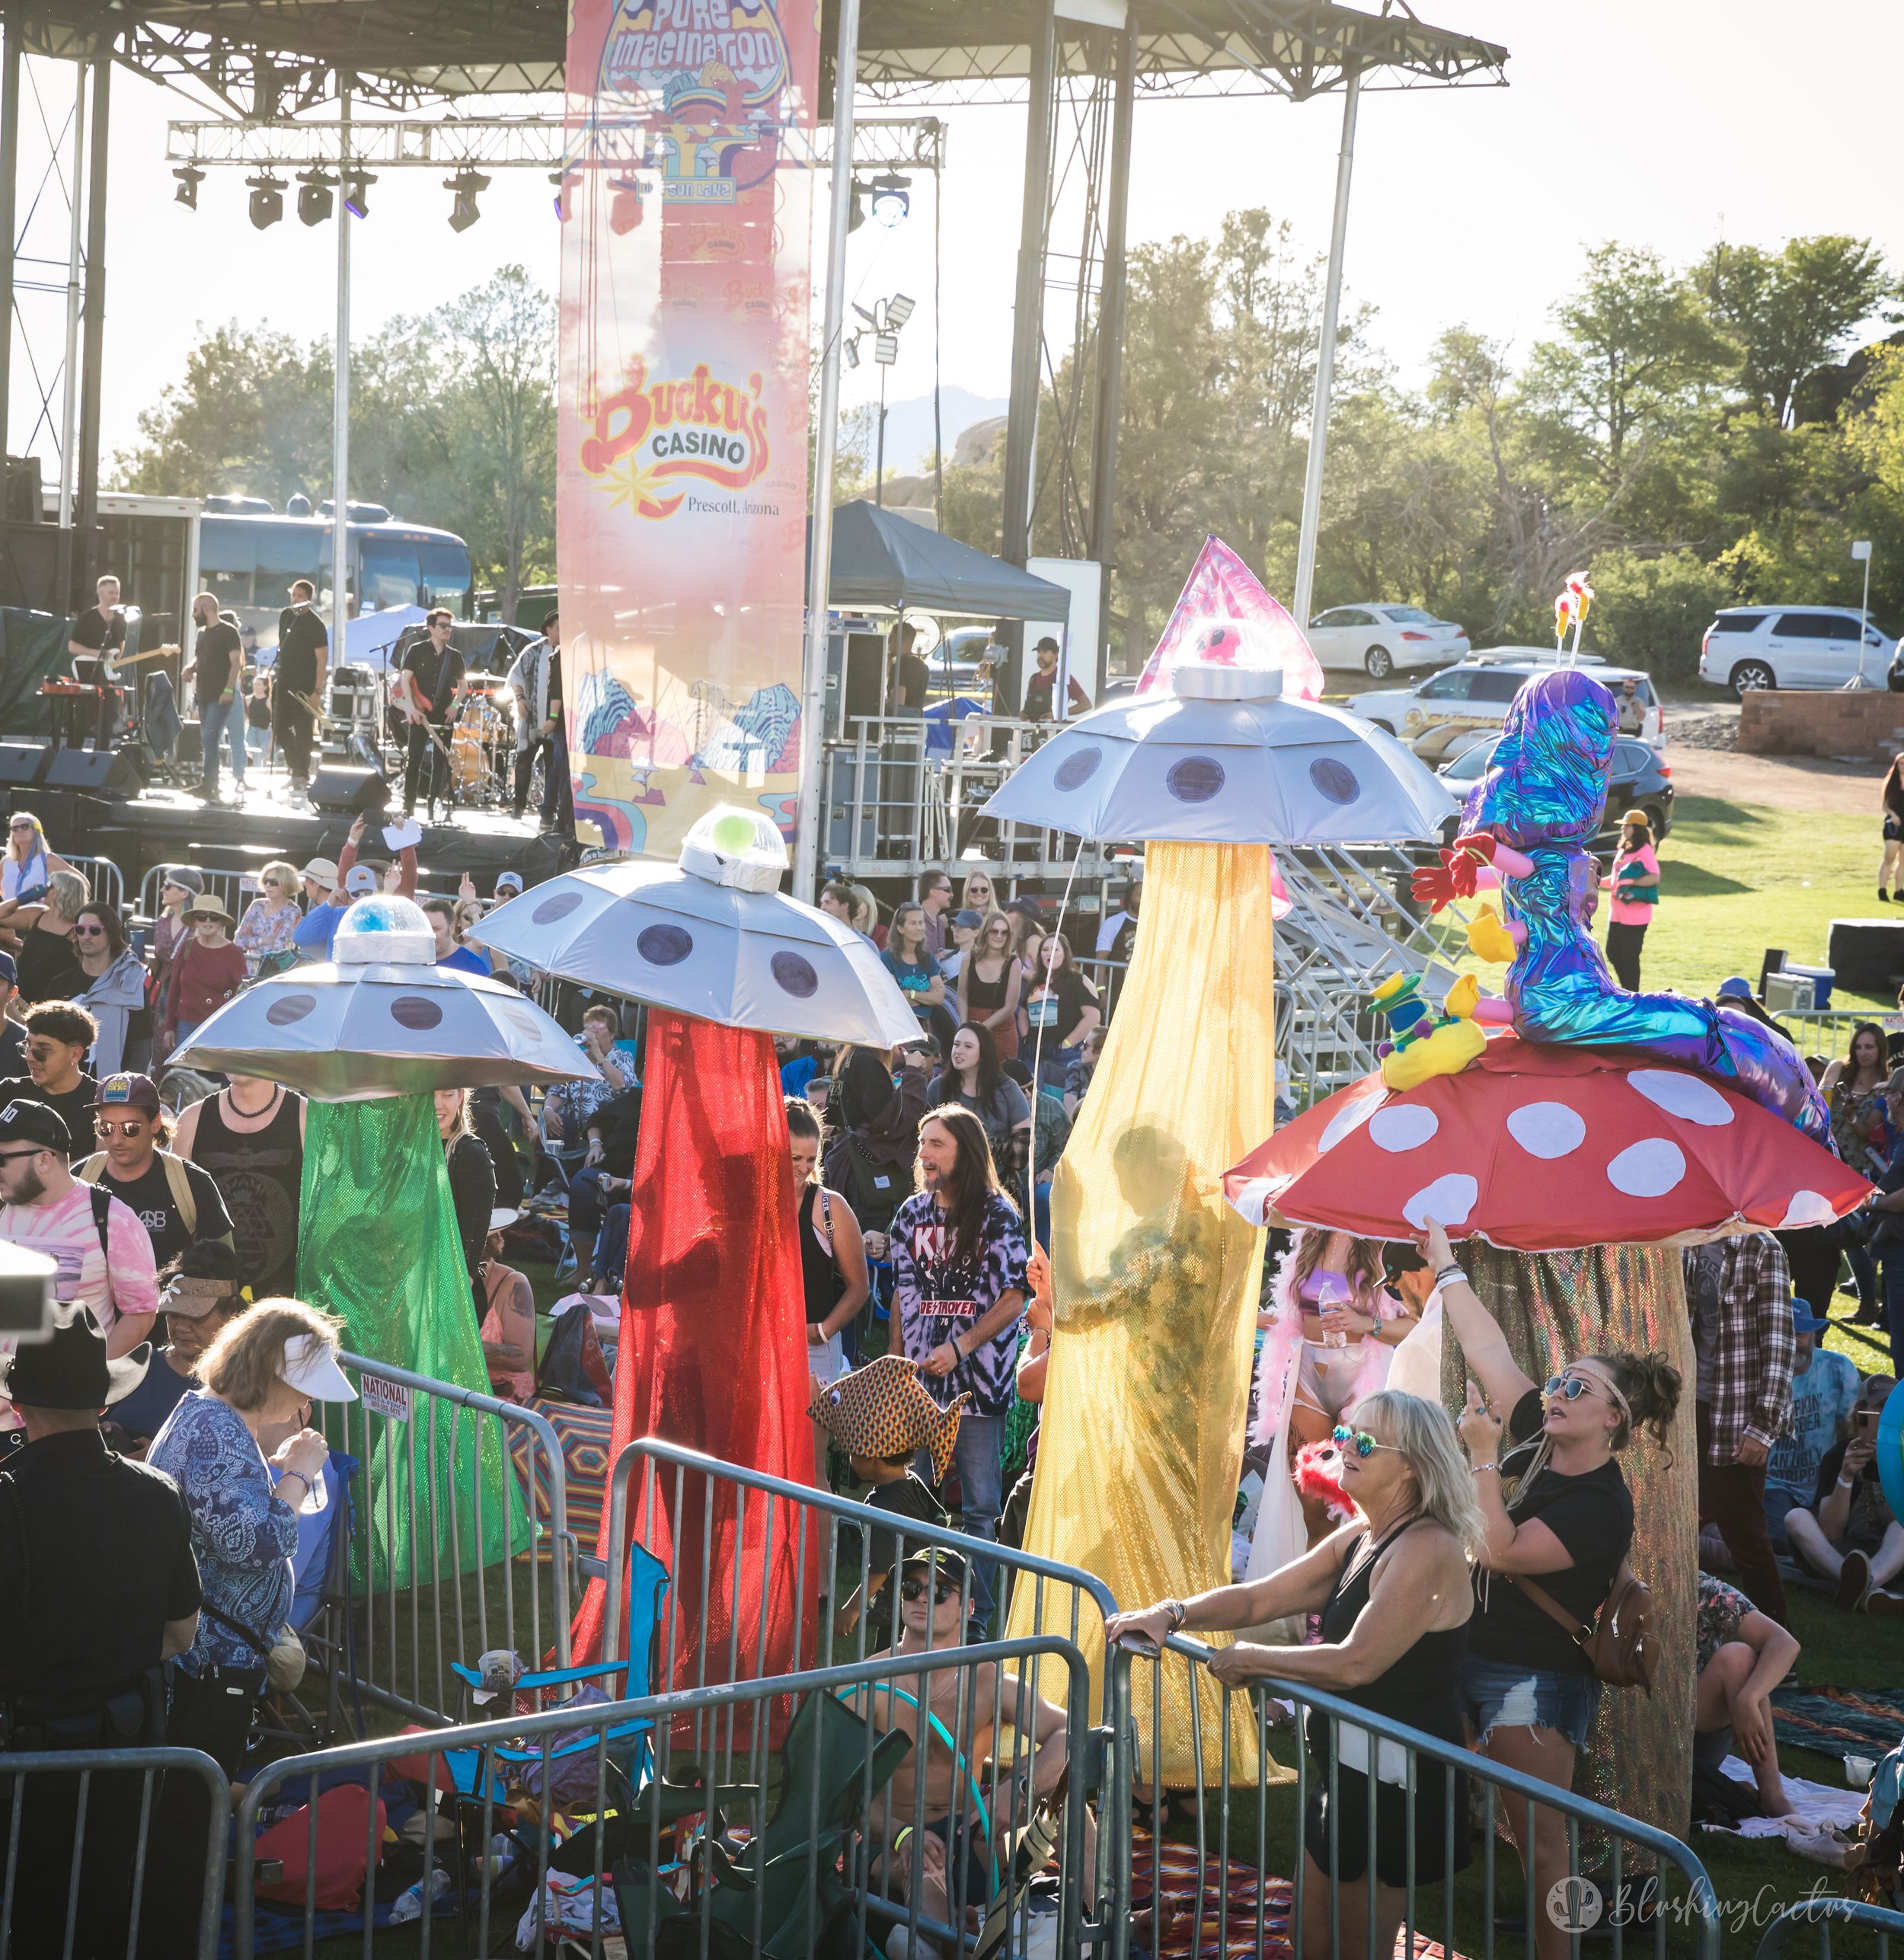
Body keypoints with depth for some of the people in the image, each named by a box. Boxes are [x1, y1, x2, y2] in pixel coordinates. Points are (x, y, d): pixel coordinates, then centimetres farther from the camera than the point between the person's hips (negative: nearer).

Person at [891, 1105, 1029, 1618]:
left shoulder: (997, 1214, -4)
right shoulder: (912, 1213, 10)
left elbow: (1014, 1299, -6)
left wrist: (960, 1348, -15)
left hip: (978, 1379, -4)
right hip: (919, 1380, 4)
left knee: (980, 1506, 0)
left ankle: (978, 1614, 6)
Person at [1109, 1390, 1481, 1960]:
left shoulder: (1427, 1550, -21)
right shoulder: (1358, 1539, 10)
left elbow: (1355, 1663, -26)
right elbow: (1261, 1598, 10)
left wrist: (1249, 1660, -14)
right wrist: (1173, 1614, -5)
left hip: (1393, 1778, -10)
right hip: (1345, 1764, 10)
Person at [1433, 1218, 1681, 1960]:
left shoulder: (1602, 1506, -17)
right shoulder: (1538, 1441, 3)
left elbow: (1504, 1553, -24)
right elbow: (1489, 1349, 7)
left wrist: (1484, 1457, -22)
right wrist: (1445, 1266, 11)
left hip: (1539, 1683, -7)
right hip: (1474, 1658, 8)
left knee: (1540, 1843, -8)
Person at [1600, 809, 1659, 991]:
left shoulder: (1644, 851, -12)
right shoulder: (1623, 850, 15)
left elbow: (1655, 878, -22)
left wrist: (1632, 882, -27)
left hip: (1636, 917, -9)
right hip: (1617, 914, 9)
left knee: (1630, 957, -4)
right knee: (1613, 954, 13)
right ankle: (1627, 991, 25)